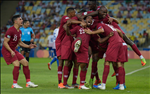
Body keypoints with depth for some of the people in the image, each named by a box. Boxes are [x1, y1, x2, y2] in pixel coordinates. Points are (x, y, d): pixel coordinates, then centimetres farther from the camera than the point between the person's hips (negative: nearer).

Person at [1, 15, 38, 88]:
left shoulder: (19, 32, 9)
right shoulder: (10, 31, -19)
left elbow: (19, 42, 21)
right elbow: (5, 42, -20)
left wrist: (28, 46, 10)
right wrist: (11, 51, -28)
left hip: (13, 51, 9)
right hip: (6, 51, -9)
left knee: (25, 62, 2)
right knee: (17, 64, -22)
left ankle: (28, 82, 7)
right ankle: (14, 84, -13)